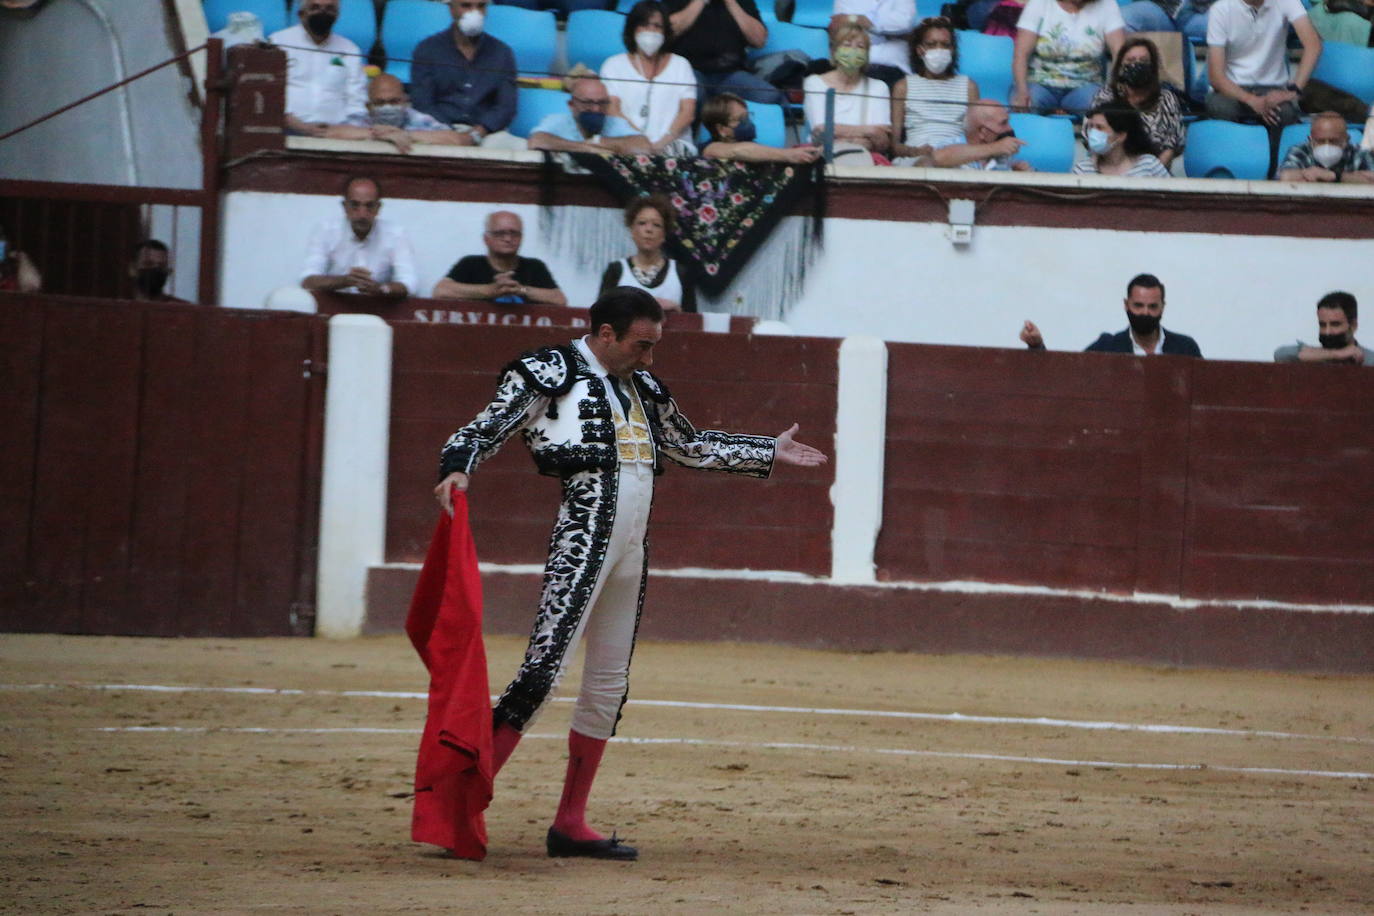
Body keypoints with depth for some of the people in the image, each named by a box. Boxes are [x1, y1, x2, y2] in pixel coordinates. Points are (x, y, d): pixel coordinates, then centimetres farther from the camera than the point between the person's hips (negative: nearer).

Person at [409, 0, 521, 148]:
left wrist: (475, 134, -16)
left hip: (486, 133, 0)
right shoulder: (427, 50, 9)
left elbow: (506, 107, 4)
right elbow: (422, 104, 0)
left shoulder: (502, 52, 13)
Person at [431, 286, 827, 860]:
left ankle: (570, 824, 14)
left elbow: (690, 446, 33)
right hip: (583, 537, -8)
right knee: (545, 668, -18)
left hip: (630, 550, 8)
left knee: (609, 684, 8)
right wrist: (457, 468, -30)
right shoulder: (550, 373, -1)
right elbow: (487, 429, -10)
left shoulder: (643, 387, 20)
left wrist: (769, 453, 34)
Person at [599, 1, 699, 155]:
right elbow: (612, 110, 1)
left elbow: (688, 112, 6)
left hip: (673, 144, 2)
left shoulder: (680, 65, 18)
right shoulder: (614, 65, 15)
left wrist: (663, 143, -12)